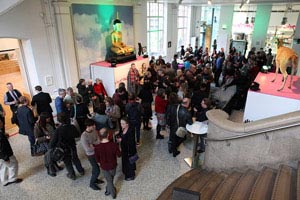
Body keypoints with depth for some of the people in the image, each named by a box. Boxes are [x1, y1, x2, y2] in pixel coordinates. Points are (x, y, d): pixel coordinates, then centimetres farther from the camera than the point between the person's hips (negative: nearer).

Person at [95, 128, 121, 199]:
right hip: (113, 166, 0)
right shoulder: (114, 145, -28)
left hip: (104, 167, 0)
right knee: (111, 179, 29)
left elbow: (97, 160, -12)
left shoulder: (97, 147, -27)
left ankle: (113, 194, 44)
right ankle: (108, 190, 52)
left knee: (109, 180, 24)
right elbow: (119, 155, -10)